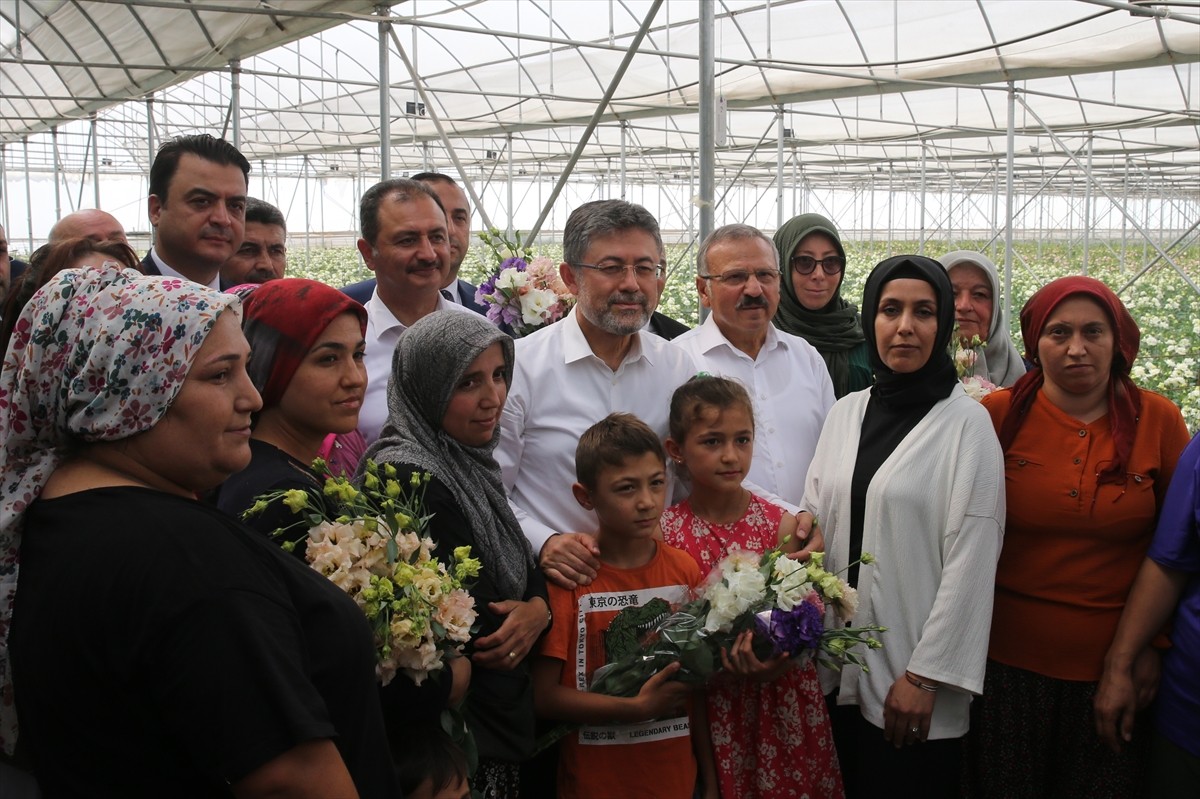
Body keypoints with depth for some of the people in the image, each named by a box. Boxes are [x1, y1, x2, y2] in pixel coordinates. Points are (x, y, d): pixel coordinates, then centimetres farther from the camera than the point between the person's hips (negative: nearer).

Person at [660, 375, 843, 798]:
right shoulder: (663, 534, -7)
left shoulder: (784, 526, -6)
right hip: (709, 710, -1)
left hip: (781, 700, 1)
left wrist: (773, 663, -24)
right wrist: (723, 667, -20)